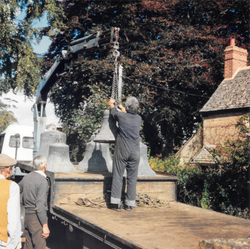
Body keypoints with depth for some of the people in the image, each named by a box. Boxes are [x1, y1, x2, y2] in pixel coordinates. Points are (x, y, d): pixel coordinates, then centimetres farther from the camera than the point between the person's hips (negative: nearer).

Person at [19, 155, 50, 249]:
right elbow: (40, 205, -21)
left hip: (27, 216, 8)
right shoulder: (42, 181, -16)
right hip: (36, 217, -8)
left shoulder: (26, 177, 7)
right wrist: (45, 225, -19)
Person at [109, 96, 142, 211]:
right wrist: (122, 109, 47)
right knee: (132, 178, 6)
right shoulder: (139, 118, 5)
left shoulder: (121, 116, -4)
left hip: (122, 151, -3)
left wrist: (111, 104, 41)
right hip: (135, 153, 3)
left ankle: (116, 203, -1)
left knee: (118, 177, 1)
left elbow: (113, 111, 19)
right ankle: (129, 204, 9)